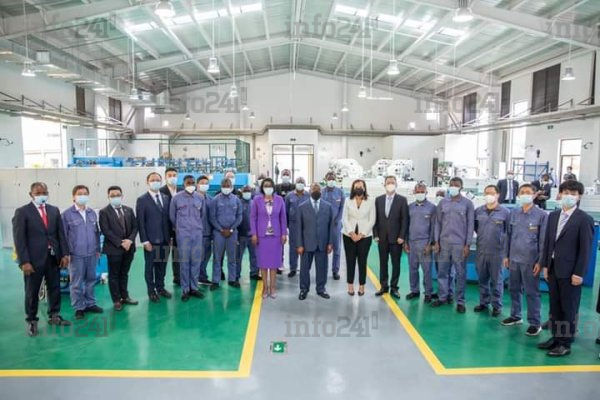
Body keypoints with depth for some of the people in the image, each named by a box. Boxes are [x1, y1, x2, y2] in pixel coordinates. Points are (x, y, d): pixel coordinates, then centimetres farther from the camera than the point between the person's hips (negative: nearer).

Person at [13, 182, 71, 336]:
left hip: (53, 257, 4)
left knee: (55, 288, 13)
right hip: (34, 259, -4)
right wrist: (24, 261, -15)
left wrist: (64, 254, 0)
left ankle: (54, 316, 28)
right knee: (32, 292, 8)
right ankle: (31, 321, 23)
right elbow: (19, 238, -9)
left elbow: (61, 233, 7)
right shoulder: (22, 212, -5)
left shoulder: (54, 210, 8)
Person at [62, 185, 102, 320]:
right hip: (76, 254, -4)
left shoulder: (92, 213, 6)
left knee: (91, 280, 13)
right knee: (76, 283, 5)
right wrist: (66, 253, -5)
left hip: (91, 253, 4)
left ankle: (90, 304, 26)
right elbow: (63, 235, -4)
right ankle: (79, 307, 16)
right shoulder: (67, 214, -6)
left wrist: (98, 249, 12)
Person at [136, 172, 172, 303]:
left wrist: (170, 236, 5)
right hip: (151, 240, -4)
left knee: (162, 265, 14)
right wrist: (145, 241, -13)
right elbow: (140, 222, -9)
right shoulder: (142, 200, -6)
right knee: (150, 266, 9)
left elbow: (168, 218, 9)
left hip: (164, 239, 4)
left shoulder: (166, 198, 9)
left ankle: (160, 288, 30)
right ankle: (151, 291, 21)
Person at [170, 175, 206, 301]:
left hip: (198, 234, 2)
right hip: (183, 234, -2)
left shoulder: (200, 198, 5)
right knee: (184, 262, 1)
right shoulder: (176, 198, -2)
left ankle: (194, 287, 17)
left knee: (196, 261, 5)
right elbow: (172, 216, 9)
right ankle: (185, 290, 10)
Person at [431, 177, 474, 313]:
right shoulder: (442, 203, 7)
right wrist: (436, 241, 3)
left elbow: (470, 225, -2)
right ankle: (442, 297, 20)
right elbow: (438, 223, 9)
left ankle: (460, 301, 13)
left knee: (460, 273, 4)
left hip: (460, 244, -3)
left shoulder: (467, 203, -1)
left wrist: (467, 244, -7)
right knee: (443, 272, 9)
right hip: (444, 243, 3)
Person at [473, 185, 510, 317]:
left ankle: (497, 305, 17)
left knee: (496, 280, 5)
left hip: (497, 252, -3)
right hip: (481, 251, 3)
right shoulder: (478, 211, 4)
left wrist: (506, 252, -2)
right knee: (482, 279, 12)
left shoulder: (505, 212, -5)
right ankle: (484, 302, 25)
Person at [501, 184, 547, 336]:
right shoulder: (513, 213, 6)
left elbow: (543, 240, -6)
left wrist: (540, 261, -9)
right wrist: (507, 255, 11)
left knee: (532, 292, 2)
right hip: (514, 258, 5)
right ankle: (515, 316, 30)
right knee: (514, 289, 15)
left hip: (530, 260, -5)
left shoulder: (541, 215, -6)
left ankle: (535, 323, 14)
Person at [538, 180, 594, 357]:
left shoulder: (584, 219, -8)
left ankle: (566, 343, 15)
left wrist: (579, 273, -13)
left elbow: (586, 248, -10)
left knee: (569, 309, 5)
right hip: (553, 269, 6)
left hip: (570, 271, -5)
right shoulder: (553, 216, 9)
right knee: (555, 307, 13)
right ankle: (556, 337, 25)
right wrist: (545, 265, 7)